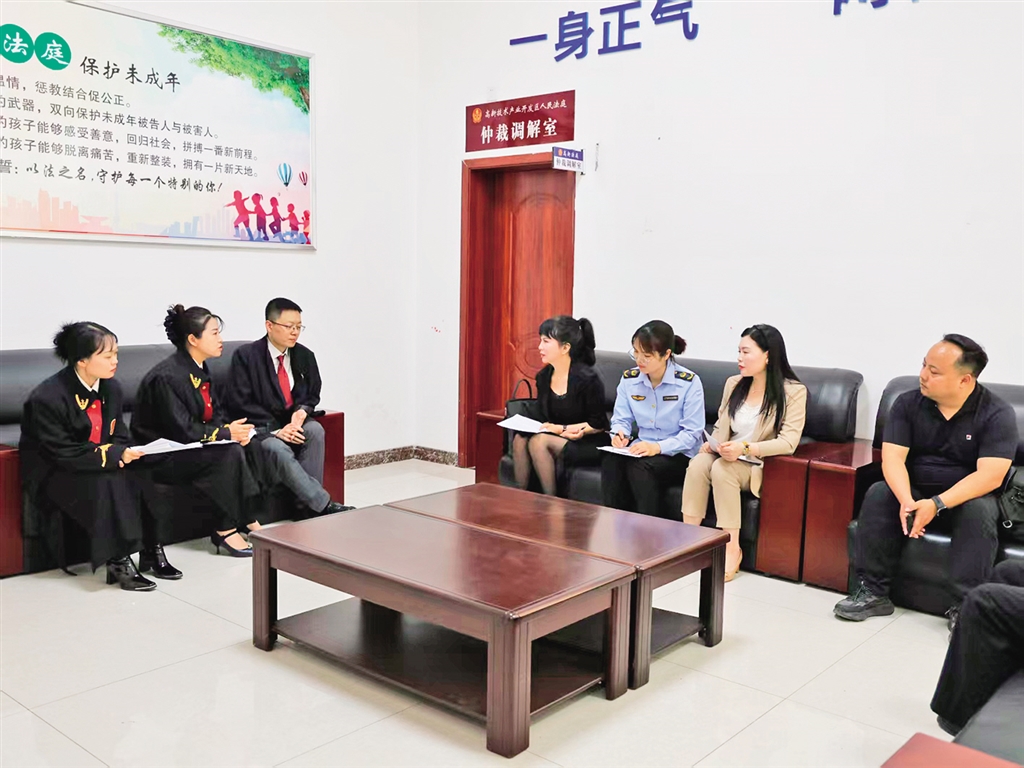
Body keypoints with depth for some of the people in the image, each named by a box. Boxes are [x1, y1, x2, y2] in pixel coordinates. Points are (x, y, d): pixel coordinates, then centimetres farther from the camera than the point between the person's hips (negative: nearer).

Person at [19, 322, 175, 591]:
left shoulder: (111, 388, -1)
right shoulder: (47, 398, -22)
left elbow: (119, 436, 5)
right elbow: (65, 454, -22)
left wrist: (124, 454, -18)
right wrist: (114, 455, -28)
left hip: (104, 465, 6)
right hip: (54, 473, -6)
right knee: (106, 485, -33)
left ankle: (152, 551, -8)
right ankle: (118, 563, -26)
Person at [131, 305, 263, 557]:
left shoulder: (200, 370, 7)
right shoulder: (166, 377, -20)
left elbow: (216, 414, 12)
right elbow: (182, 430, -23)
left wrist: (232, 429, -10)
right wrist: (227, 433, -19)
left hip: (185, 449, 8)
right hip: (161, 458, -8)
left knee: (236, 448, -18)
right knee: (228, 452, -26)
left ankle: (247, 521, -14)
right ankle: (226, 530, -17)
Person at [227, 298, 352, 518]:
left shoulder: (305, 356, 7)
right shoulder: (245, 356, -7)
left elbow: (313, 395, 15)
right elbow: (240, 404, -11)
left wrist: (302, 411, -11)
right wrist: (275, 429, -21)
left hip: (294, 423, 4)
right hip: (260, 429, -4)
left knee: (315, 430, -29)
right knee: (277, 449, -36)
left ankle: (306, 507, -27)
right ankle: (324, 505, -34)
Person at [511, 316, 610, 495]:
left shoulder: (586, 378, -16)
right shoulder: (543, 376, 6)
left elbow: (598, 424, -11)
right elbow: (540, 418, 7)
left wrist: (561, 428, -16)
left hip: (590, 445, -6)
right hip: (559, 439, 6)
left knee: (539, 441, -29)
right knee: (520, 438, -21)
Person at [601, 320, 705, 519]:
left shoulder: (689, 382, -12)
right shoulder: (629, 379, 2)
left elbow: (692, 433, -15)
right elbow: (621, 419, 7)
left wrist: (657, 447, -29)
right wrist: (620, 434, -18)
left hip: (680, 455, -4)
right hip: (643, 449, 4)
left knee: (640, 468, -34)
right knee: (610, 463, -28)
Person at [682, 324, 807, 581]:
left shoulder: (793, 391, -8)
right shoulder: (733, 384, 9)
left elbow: (788, 443, -16)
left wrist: (746, 448, -29)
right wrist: (712, 443, -9)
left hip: (762, 465, -5)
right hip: (728, 458, 5)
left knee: (721, 469, -34)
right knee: (698, 463, -29)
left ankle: (732, 549, -27)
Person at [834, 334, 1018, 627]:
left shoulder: (997, 414, -15)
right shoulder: (907, 403, -7)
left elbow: (990, 476, -24)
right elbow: (893, 458, -15)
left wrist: (936, 504, -37)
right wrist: (906, 501, -35)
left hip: (967, 496, -2)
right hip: (913, 491, 2)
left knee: (981, 510, -34)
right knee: (878, 494, -26)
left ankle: (963, 605, -28)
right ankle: (873, 591, -22)